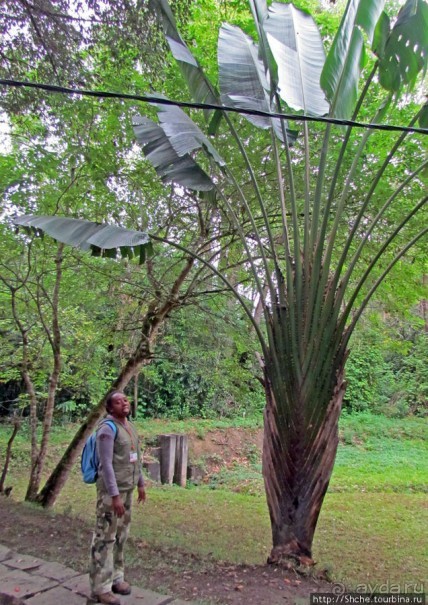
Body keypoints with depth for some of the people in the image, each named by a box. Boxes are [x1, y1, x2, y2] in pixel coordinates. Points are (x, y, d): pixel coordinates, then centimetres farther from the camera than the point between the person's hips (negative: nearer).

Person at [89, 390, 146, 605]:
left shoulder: (129, 426, 8)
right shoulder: (108, 428, -19)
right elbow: (106, 464, -22)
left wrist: (140, 484, 19)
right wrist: (115, 496, -24)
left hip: (127, 488, 9)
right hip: (111, 490, -8)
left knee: (120, 534, 17)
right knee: (105, 537, 1)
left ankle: (115, 577, 30)